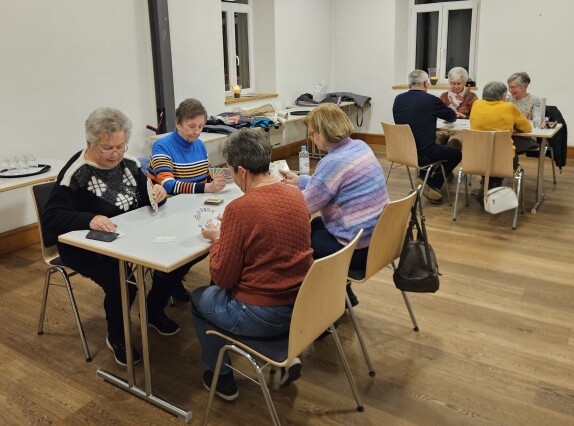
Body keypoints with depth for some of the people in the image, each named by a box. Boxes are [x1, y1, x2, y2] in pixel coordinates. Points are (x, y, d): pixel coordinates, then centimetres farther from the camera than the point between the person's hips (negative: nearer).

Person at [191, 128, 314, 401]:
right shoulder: (296, 195, -2)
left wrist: (218, 239, 1)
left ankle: (222, 379, 31)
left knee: (198, 299, 22)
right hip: (302, 306, 7)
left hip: (262, 316, -6)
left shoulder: (240, 208, -22)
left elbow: (222, 277, -14)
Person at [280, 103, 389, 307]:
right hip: (378, 238, 9)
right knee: (316, 224, 30)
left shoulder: (333, 162, -24)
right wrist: (299, 180, 18)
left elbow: (304, 207, -13)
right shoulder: (360, 146, 3)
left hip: (358, 250, -9)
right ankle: (343, 293, 35)